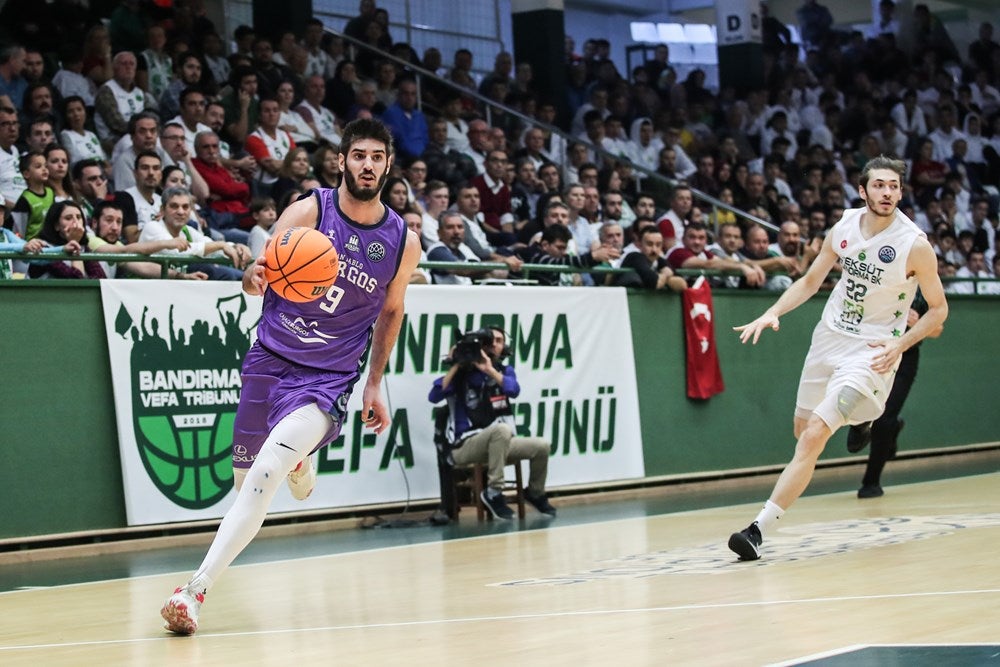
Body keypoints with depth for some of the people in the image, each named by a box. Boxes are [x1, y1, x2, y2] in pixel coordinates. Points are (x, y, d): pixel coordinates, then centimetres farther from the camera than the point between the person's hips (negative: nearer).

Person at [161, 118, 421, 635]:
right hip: (270, 360, 2)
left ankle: (197, 588, -25)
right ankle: (298, 461, 52)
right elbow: (261, 273, -7)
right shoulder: (308, 212, -6)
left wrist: (374, 384, 16)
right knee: (245, 479, 14)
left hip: (328, 379, -2)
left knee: (266, 473, -26)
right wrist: (252, 278, -31)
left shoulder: (404, 242, 0)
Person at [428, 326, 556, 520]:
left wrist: (489, 369, -19)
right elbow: (434, 396, -14)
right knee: (502, 429, -34)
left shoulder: (505, 371, 12)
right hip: (465, 446, -5)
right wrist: (455, 366, -13)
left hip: (500, 444, 5)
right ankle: (493, 493, -25)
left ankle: (535, 493, 17)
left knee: (541, 446, -10)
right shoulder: (461, 373, 0)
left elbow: (514, 390, -11)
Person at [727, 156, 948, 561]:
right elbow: (810, 281, 10)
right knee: (803, 429, 20)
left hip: (871, 351, -6)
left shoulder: (914, 245, -16)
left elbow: (938, 308, -6)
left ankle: (759, 528, -22)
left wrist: (900, 345, -18)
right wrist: (772, 313, -5)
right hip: (830, 337, 6)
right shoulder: (844, 228, -3)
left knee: (814, 437, -19)